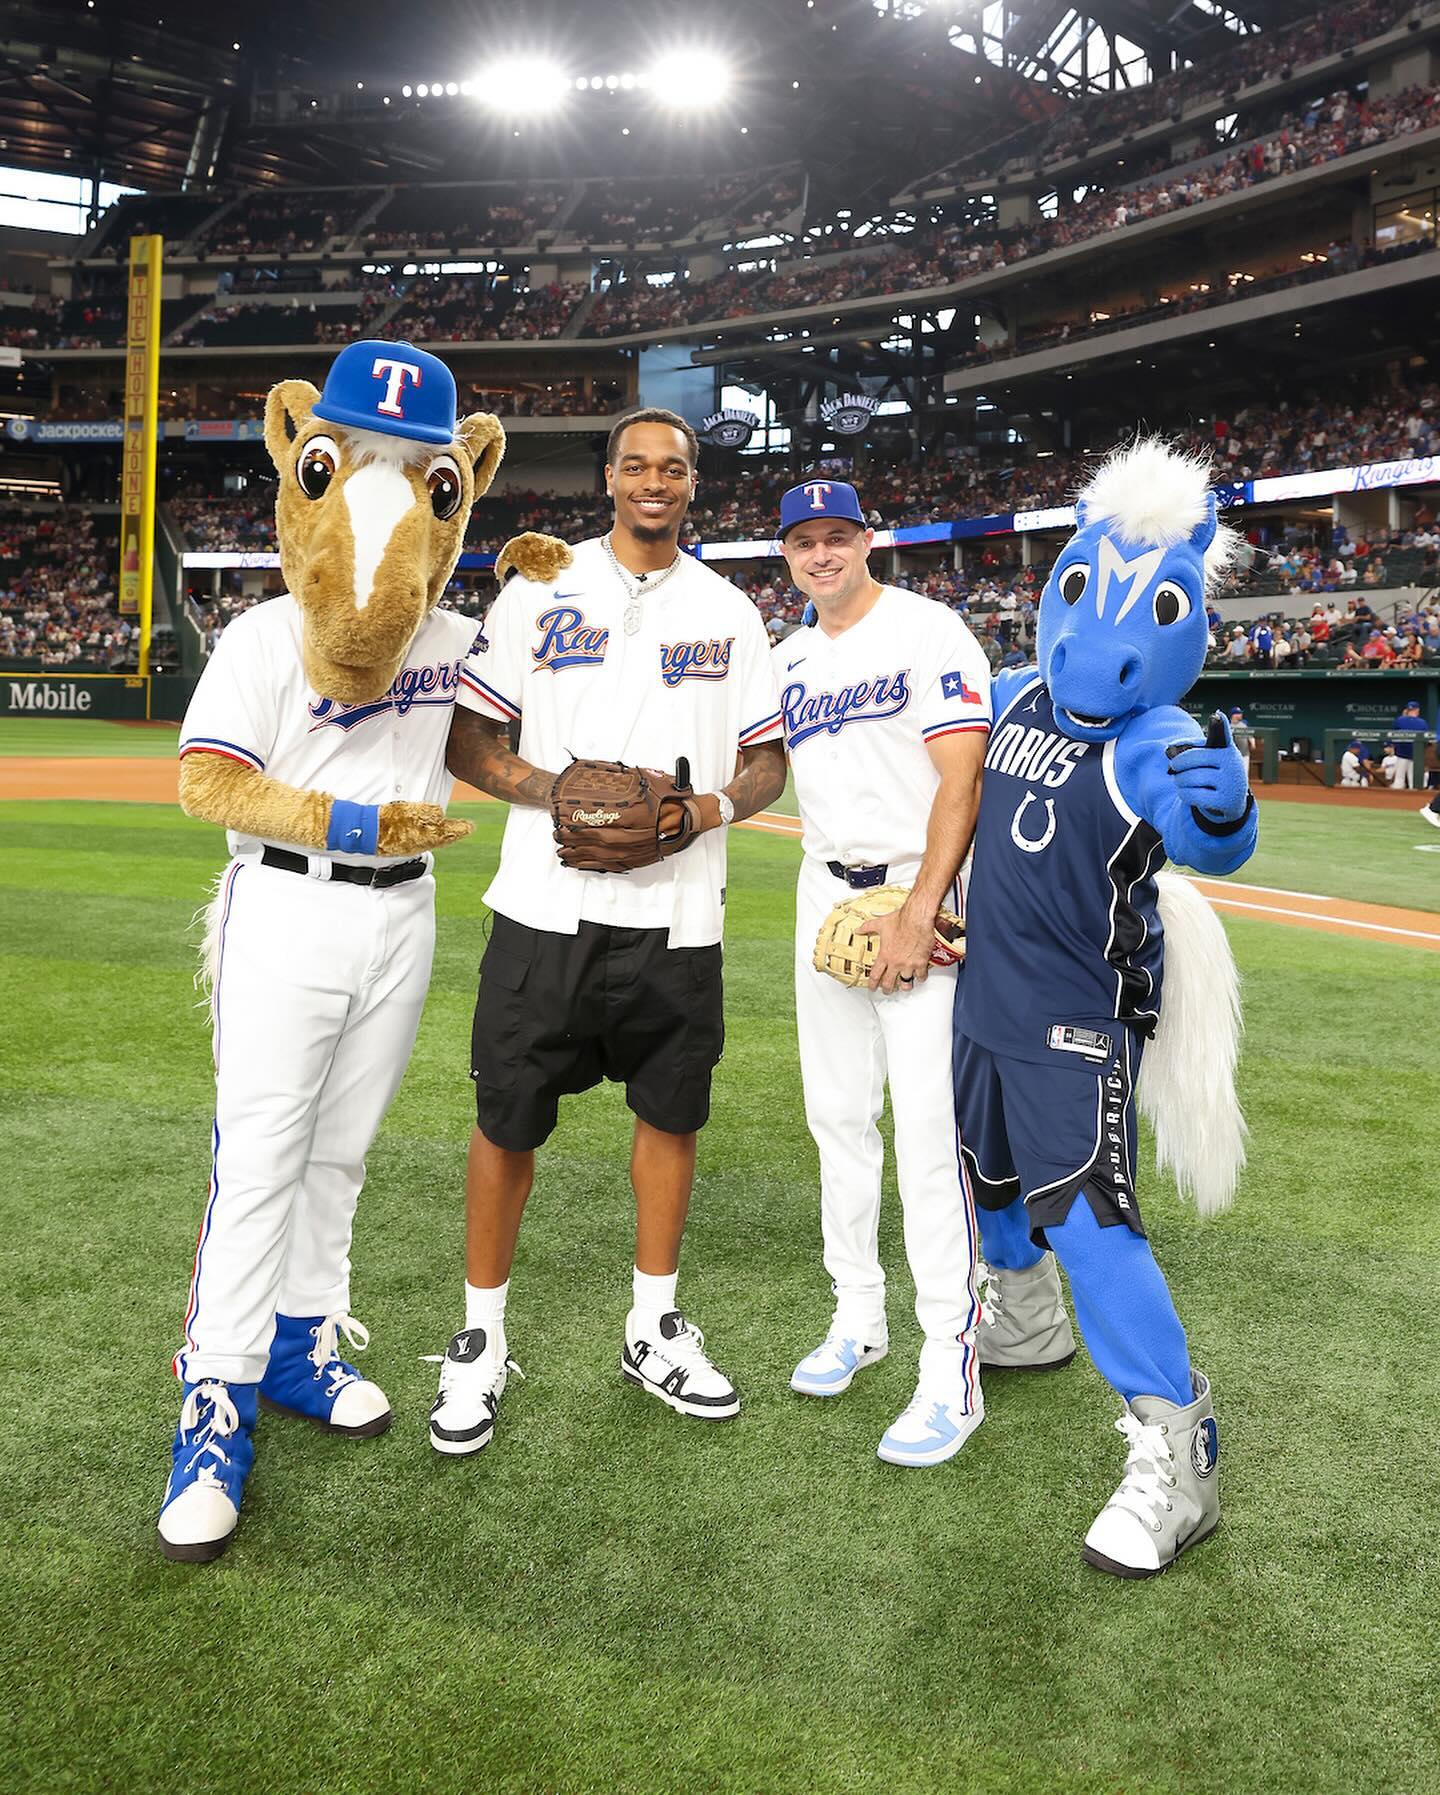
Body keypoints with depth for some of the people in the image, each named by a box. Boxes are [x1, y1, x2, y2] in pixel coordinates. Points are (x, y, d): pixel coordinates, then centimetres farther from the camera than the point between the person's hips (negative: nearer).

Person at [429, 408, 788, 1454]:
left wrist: (713, 806, -11)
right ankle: (482, 1341, 20)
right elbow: (467, 741, 3)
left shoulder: (730, 613, 11)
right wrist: (556, 789, -15)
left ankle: (654, 1328, 28)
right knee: (509, 1120, 2)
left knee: (673, 1112, 10)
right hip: (547, 907, -2)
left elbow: (769, 761, 11)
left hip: (679, 916, 2)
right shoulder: (538, 592, 5)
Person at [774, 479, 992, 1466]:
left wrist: (918, 915, -20)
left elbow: (963, 779, -15)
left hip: (922, 893, -7)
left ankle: (952, 1373, -4)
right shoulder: (787, 660, 15)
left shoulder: (928, 632, -7)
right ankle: (859, 1315, 27)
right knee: (838, 1114, 12)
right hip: (825, 893, 7)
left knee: (930, 1129, -11)